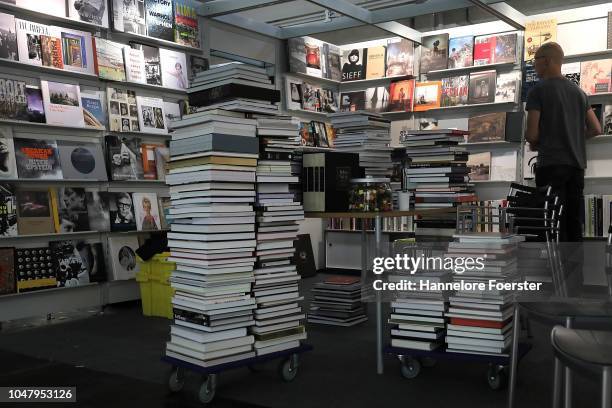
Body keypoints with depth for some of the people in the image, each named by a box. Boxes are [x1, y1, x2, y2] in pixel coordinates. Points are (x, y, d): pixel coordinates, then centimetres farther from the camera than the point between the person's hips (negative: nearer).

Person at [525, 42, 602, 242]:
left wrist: (535, 143, 11)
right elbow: (596, 129, 15)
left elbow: (532, 134, -10)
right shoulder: (578, 91, 15)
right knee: (574, 221, 9)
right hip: (577, 164, 6)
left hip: (551, 165, -6)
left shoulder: (537, 91, -5)